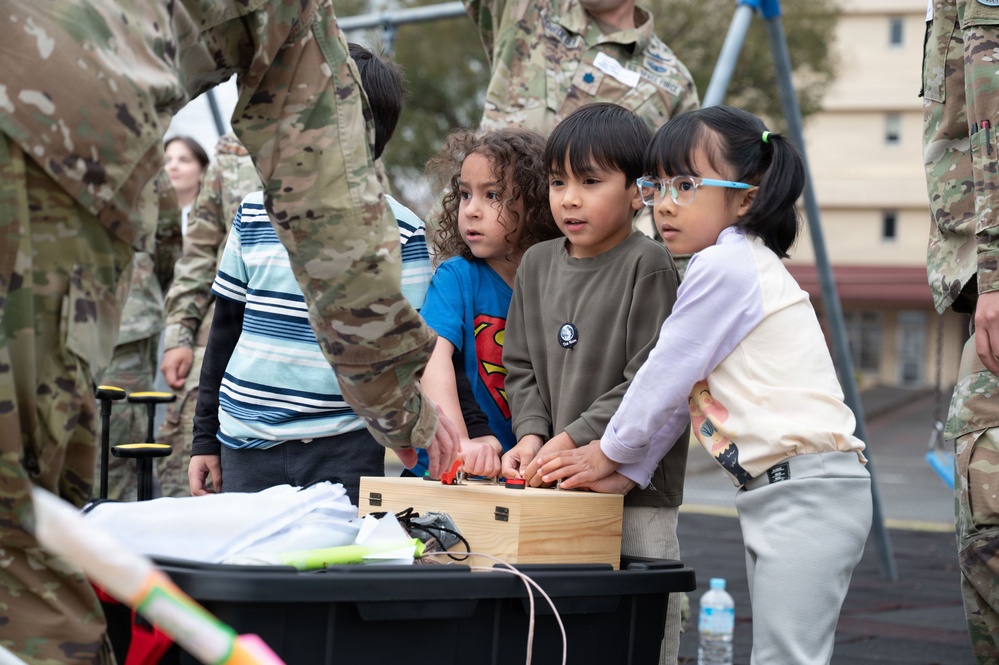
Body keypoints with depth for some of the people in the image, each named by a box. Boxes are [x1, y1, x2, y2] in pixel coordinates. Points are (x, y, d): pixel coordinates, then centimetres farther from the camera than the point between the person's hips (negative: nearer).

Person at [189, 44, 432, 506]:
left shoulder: (400, 233, -3)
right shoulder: (256, 213, 7)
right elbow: (225, 329, 14)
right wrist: (205, 437, 15)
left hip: (345, 453, -3)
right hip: (245, 448, 3)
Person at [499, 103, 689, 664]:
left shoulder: (649, 266, -8)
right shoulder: (538, 265, 12)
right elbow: (522, 367, 15)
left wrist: (572, 439, -15)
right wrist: (531, 435, -2)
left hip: (635, 489, -5)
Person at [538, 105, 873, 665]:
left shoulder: (723, 268, -13)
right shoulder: (738, 264, 19)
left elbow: (665, 372, -9)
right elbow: (675, 388, 19)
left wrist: (610, 453, 4)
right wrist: (623, 468, 14)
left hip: (809, 489, -11)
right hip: (774, 493, 11)